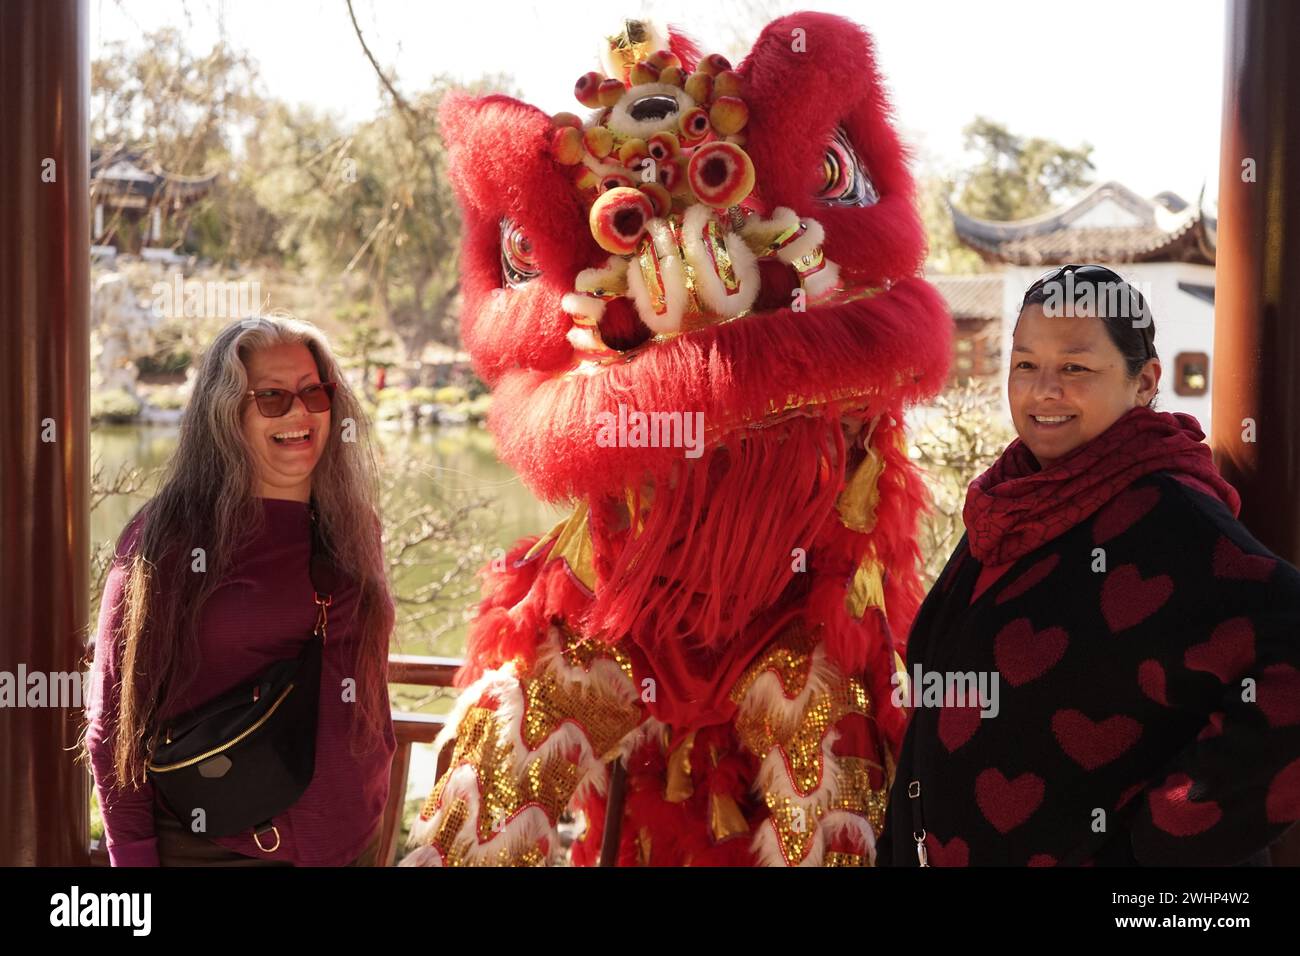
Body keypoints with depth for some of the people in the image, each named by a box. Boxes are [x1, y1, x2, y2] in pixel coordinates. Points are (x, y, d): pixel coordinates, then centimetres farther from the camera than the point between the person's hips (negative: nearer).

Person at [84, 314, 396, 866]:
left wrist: (375, 791, 11)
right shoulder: (167, 536, -9)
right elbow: (113, 717, -8)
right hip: (211, 848, -4)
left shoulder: (353, 530, 5)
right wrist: (133, 859, -12)